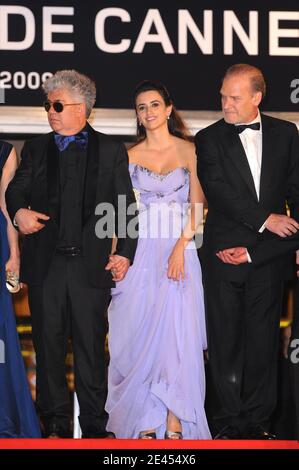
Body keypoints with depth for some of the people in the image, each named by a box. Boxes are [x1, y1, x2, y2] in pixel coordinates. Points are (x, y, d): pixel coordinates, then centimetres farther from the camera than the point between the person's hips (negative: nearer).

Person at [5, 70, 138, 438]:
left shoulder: (111, 151, 7)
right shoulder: (35, 149, 14)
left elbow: (126, 207, 5)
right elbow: (15, 190, 12)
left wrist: (125, 252, -6)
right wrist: (19, 212, -12)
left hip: (90, 265, -2)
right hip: (45, 264, 2)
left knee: (91, 345, 2)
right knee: (48, 345, 4)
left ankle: (94, 424, 9)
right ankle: (55, 424, 11)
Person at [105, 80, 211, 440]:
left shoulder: (189, 151, 4)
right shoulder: (130, 156, 8)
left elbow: (197, 204, 0)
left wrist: (181, 246, -12)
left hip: (179, 251, -1)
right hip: (139, 253, 1)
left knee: (176, 334, -7)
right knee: (140, 335, -2)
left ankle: (175, 426, -4)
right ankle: (146, 424, 4)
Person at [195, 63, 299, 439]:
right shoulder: (210, 139, 2)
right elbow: (219, 193, -10)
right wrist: (265, 220, -17)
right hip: (225, 253, -1)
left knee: (263, 338, 4)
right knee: (225, 340, 1)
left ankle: (257, 419, 11)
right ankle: (230, 420, 7)